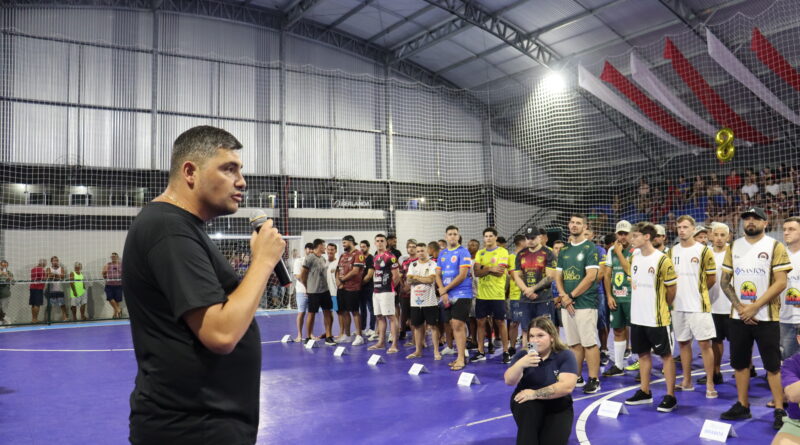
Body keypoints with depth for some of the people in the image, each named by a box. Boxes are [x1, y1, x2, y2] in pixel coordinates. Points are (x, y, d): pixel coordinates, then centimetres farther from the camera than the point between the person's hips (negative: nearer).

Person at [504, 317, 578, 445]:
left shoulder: (565, 355, -8)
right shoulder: (523, 355, -2)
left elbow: (567, 386, -21)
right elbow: (509, 381, -14)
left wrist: (535, 394, -26)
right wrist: (521, 364, -34)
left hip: (557, 406, 0)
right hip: (526, 404, 0)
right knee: (528, 406, -33)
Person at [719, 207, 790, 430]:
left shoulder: (775, 247, -4)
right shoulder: (734, 247, 8)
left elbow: (780, 282, -11)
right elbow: (725, 281, 7)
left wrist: (754, 307, -15)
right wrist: (740, 307, -7)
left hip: (766, 317, -4)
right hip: (738, 316, 4)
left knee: (772, 366, 1)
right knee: (739, 363, 9)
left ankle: (779, 410, 10)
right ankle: (742, 406, 20)